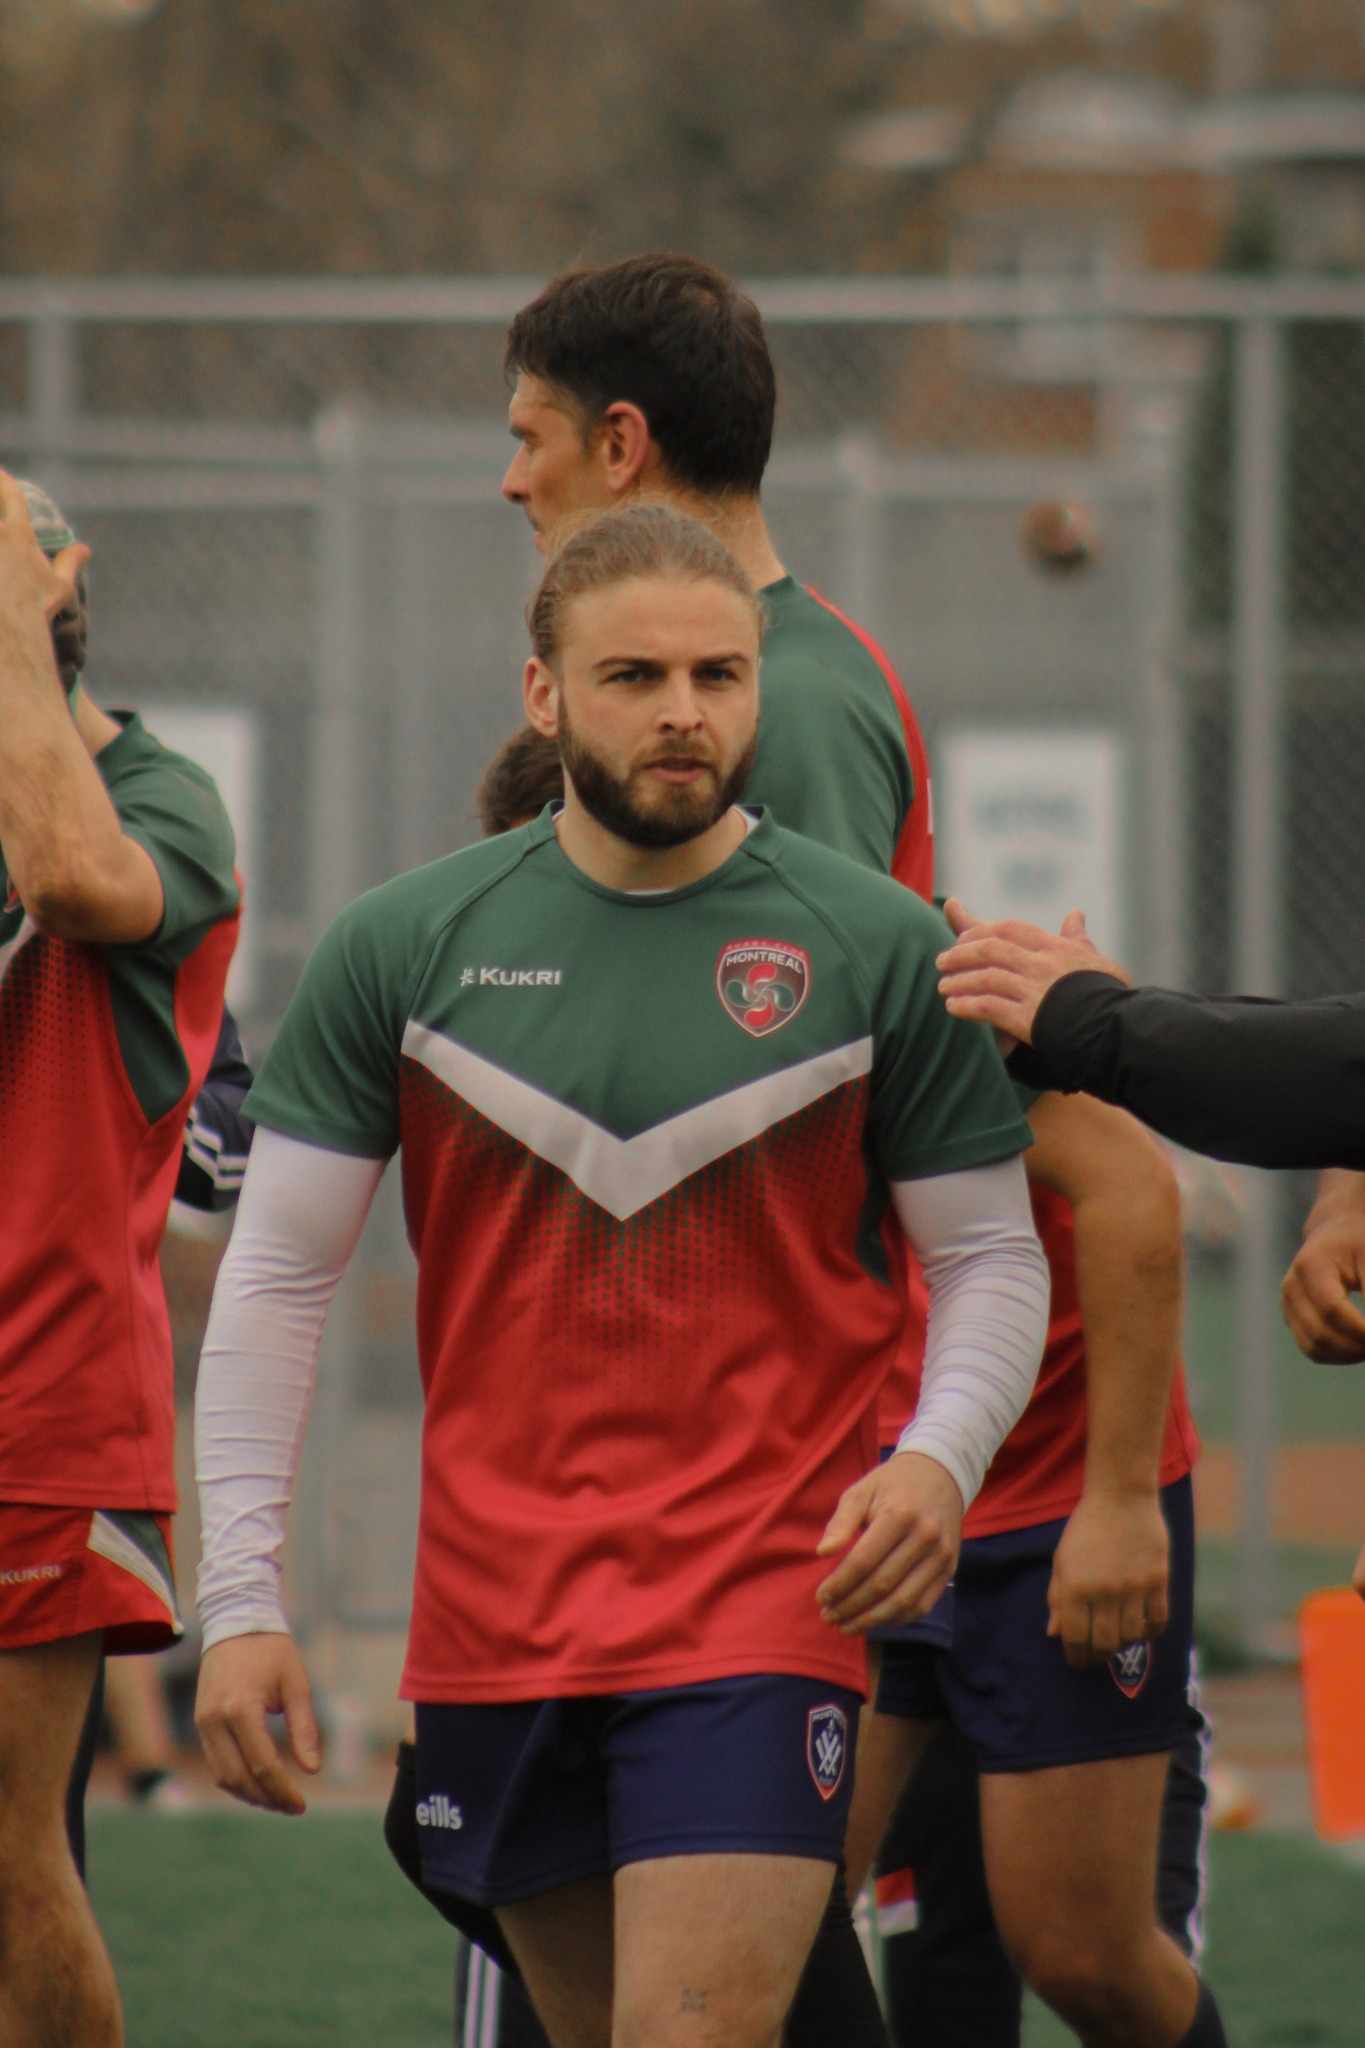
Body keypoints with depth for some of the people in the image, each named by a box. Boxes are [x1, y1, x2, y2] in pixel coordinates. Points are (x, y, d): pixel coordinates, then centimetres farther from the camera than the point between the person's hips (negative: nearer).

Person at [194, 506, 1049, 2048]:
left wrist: (939, 1460, -16)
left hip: (760, 1611, -3)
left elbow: (991, 1259, 5)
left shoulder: (878, 950, -1)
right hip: (492, 1617, 3)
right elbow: (275, 1279, 4)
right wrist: (240, 1600, -4)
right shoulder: (401, 949, 2)